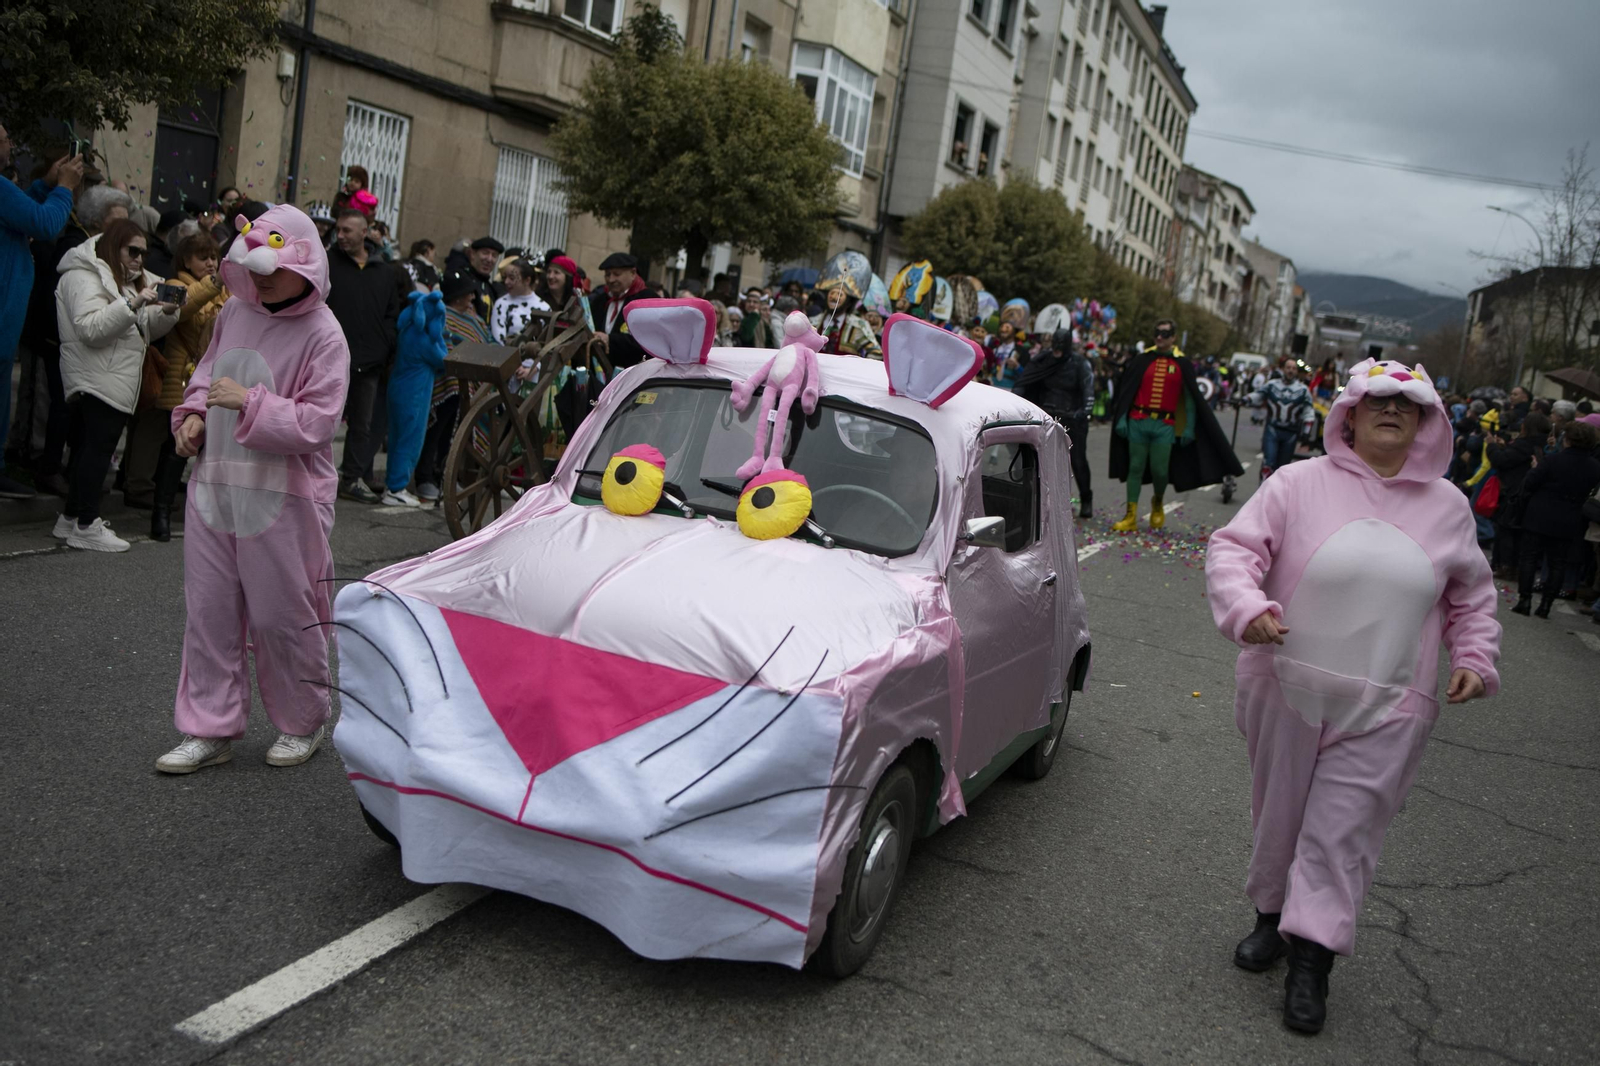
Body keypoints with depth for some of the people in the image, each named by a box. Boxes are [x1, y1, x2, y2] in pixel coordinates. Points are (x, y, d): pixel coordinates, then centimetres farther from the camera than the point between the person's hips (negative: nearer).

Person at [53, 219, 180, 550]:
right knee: (99, 445, -12)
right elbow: (90, 328, -20)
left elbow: (147, 331, 21)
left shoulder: (127, 280, 24)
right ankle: (86, 525, -11)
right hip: (99, 380, -10)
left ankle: (71, 517, 15)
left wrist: (167, 311, 1)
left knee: (88, 445, 10)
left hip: (116, 379, 10)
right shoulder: (84, 276, -6)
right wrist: (134, 303, -26)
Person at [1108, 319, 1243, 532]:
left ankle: (1158, 503, 28)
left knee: (1159, 470, -3)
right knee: (1135, 468, 1)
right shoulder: (1142, 360, 6)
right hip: (1137, 422, 1)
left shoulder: (1182, 365, 5)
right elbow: (1126, 391, 7)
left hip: (1164, 426, -1)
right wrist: (1121, 419, -1)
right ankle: (1131, 517, 6)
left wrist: (1189, 428, 0)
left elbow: (1191, 399, 7)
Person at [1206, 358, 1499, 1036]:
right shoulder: (1298, 483, -3)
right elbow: (1234, 548, -7)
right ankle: (1272, 915, 37)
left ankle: (1311, 965, 10)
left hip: (1383, 711, 1)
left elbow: (1471, 593, 19)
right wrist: (1246, 608, -24)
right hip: (1288, 692, 0)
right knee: (1279, 815, 14)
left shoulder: (1447, 506, 7)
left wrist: (1474, 657, 7)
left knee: (1342, 834, -1)